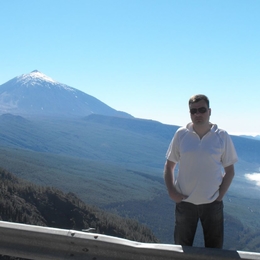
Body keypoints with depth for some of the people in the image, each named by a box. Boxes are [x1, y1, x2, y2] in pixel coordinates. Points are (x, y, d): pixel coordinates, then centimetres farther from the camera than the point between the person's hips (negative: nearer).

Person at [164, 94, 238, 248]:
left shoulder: (222, 137, -6)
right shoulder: (181, 134, -3)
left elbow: (230, 171, 1)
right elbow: (169, 165, 4)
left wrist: (220, 196, -8)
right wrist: (171, 191, -6)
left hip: (212, 203, -1)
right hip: (184, 202, 1)